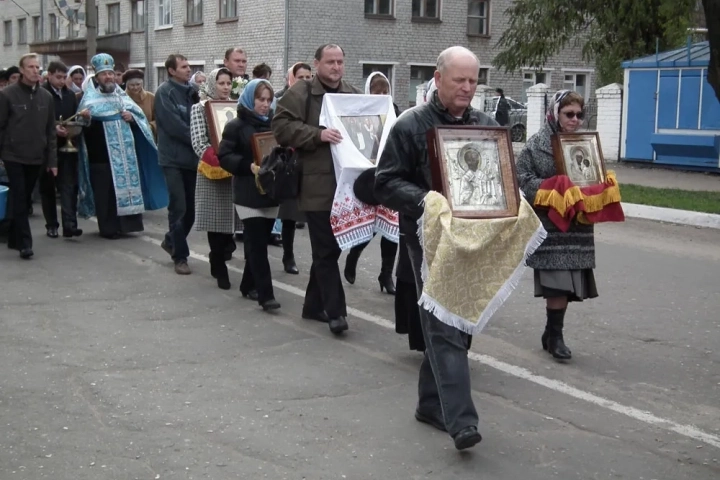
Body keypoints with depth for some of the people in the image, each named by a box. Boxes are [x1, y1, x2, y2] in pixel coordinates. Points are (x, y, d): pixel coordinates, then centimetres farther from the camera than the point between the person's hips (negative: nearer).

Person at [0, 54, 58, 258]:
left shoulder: (46, 97, 6)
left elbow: (51, 130, 8)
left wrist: (52, 159, 5)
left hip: (36, 158, 4)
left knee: (25, 199, 11)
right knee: (19, 200, -5)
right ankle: (25, 243, -5)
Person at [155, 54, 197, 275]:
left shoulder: (191, 90, 12)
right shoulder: (164, 92, -8)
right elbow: (174, 125, -17)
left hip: (191, 156, 6)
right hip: (173, 157, -6)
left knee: (190, 207, 9)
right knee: (179, 207, -5)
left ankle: (171, 241, 31)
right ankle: (180, 257, 4)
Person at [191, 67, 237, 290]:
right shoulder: (199, 107, -1)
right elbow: (199, 142, -10)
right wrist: (218, 159, -24)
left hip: (235, 169, 4)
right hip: (213, 170, -4)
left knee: (230, 216, 4)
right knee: (216, 219, -2)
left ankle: (218, 263, 25)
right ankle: (220, 269, 6)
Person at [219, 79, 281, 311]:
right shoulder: (236, 126, -3)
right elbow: (224, 157, -8)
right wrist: (248, 166, -21)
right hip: (248, 193, -5)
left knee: (260, 241, 10)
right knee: (257, 244, -9)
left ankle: (249, 285, 25)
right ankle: (266, 295, -11)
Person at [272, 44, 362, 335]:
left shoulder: (354, 95, 17)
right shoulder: (299, 94, -3)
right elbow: (282, 127, -12)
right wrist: (318, 135, -21)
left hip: (346, 183, 6)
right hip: (317, 185, -6)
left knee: (331, 247, 13)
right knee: (326, 249, -6)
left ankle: (314, 305, 26)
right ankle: (335, 311, -3)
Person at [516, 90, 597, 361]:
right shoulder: (536, 145, -2)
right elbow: (522, 179, -6)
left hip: (577, 225, 5)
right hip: (550, 224, -5)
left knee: (568, 285, 6)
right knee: (558, 283, -9)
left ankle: (551, 334, 20)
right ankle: (555, 336, 5)